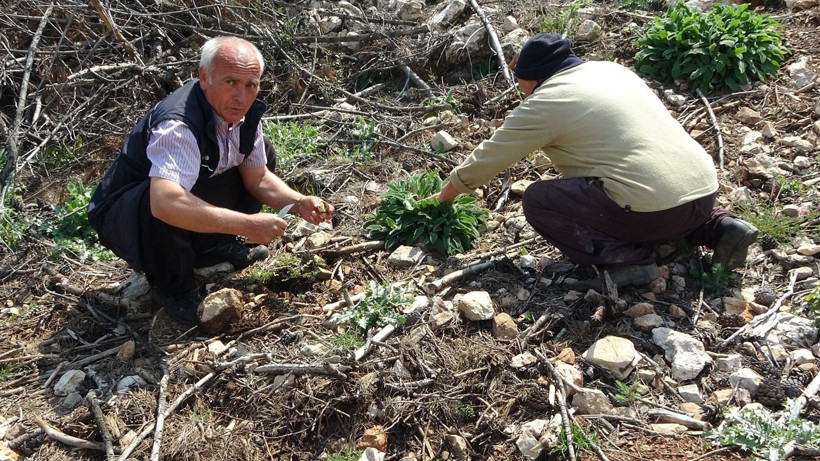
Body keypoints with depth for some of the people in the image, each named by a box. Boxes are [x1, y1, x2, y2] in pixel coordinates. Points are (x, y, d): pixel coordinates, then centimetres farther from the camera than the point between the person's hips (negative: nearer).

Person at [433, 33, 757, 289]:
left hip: (653, 209, -8)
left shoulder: (543, 104, -2)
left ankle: (624, 258, -8)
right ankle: (717, 226, 17)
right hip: (704, 191, 8)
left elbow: (487, 158, 7)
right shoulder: (610, 69, 20)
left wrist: (445, 196, 22)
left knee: (537, 200, 3)